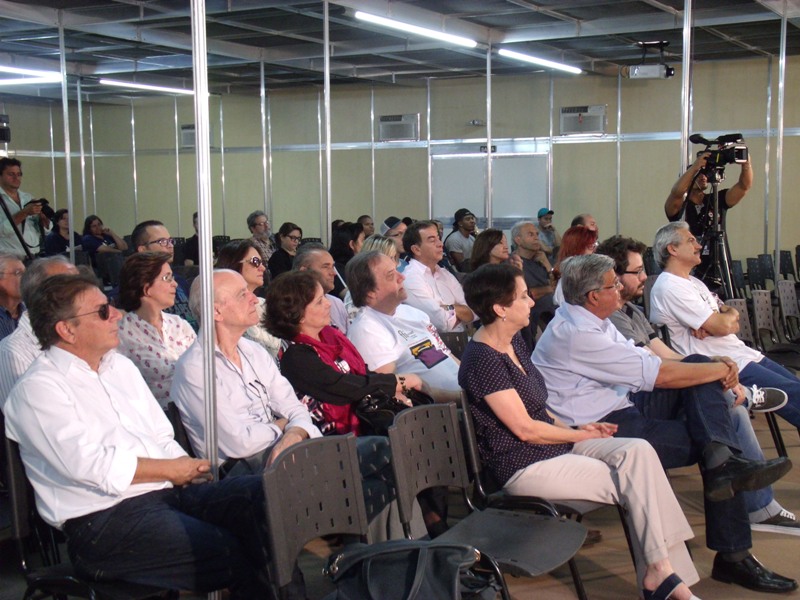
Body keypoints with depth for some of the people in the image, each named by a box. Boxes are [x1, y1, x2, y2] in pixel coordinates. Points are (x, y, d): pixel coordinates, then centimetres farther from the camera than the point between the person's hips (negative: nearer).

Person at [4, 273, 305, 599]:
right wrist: (172, 470, -8)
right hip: (104, 521, -8)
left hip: (168, 491, 8)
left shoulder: (120, 365, 19)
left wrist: (186, 469, -4)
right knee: (234, 555, -28)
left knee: (261, 495, -17)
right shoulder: (37, 390, -5)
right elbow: (90, 465, -16)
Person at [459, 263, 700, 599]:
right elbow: (524, 429, -17)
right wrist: (581, 436, -5)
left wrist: (577, 428, 2)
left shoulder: (514, 342, 10)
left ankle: (659, 569, -13)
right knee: (635, 479, -13)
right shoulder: (482, 359, -19)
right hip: (524, 467, -8)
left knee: (638, 451, -14)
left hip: (553, 444, 8)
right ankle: (659, 570, 4)